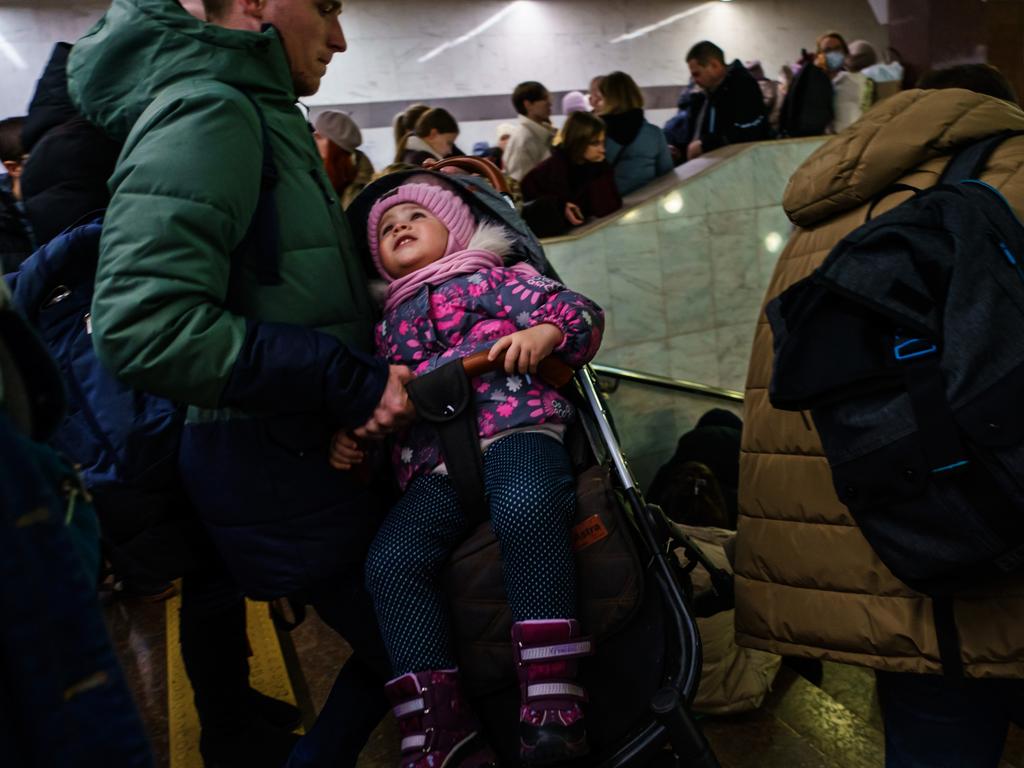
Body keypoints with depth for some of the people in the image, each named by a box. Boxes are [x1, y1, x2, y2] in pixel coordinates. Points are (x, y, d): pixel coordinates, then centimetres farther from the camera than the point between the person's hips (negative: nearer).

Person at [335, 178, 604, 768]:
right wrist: (350, 436, 14)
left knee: (527, 509, -38)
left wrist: (541, 333, -10)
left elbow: (580, 312, 11)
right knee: (390, 559, -24)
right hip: (433, 465, 4)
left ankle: (552, 702, -34)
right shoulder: (389, 324, 34)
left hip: (515, 428, -3)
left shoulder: (491, 277, 22)